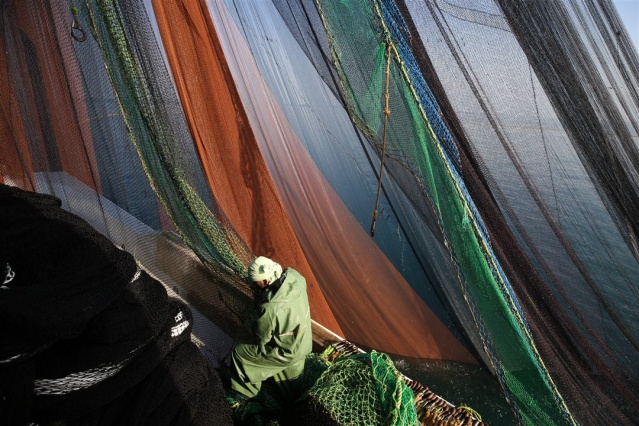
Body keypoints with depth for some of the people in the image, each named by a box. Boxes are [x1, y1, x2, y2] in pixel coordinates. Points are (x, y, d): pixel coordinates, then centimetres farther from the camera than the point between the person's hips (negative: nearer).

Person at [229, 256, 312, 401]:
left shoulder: (271, 309, -39)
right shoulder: (294, 276, -22)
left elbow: (261, 338, -21)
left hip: (287, 354, -6)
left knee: (239, 351, 10)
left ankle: (245, 389, 31)